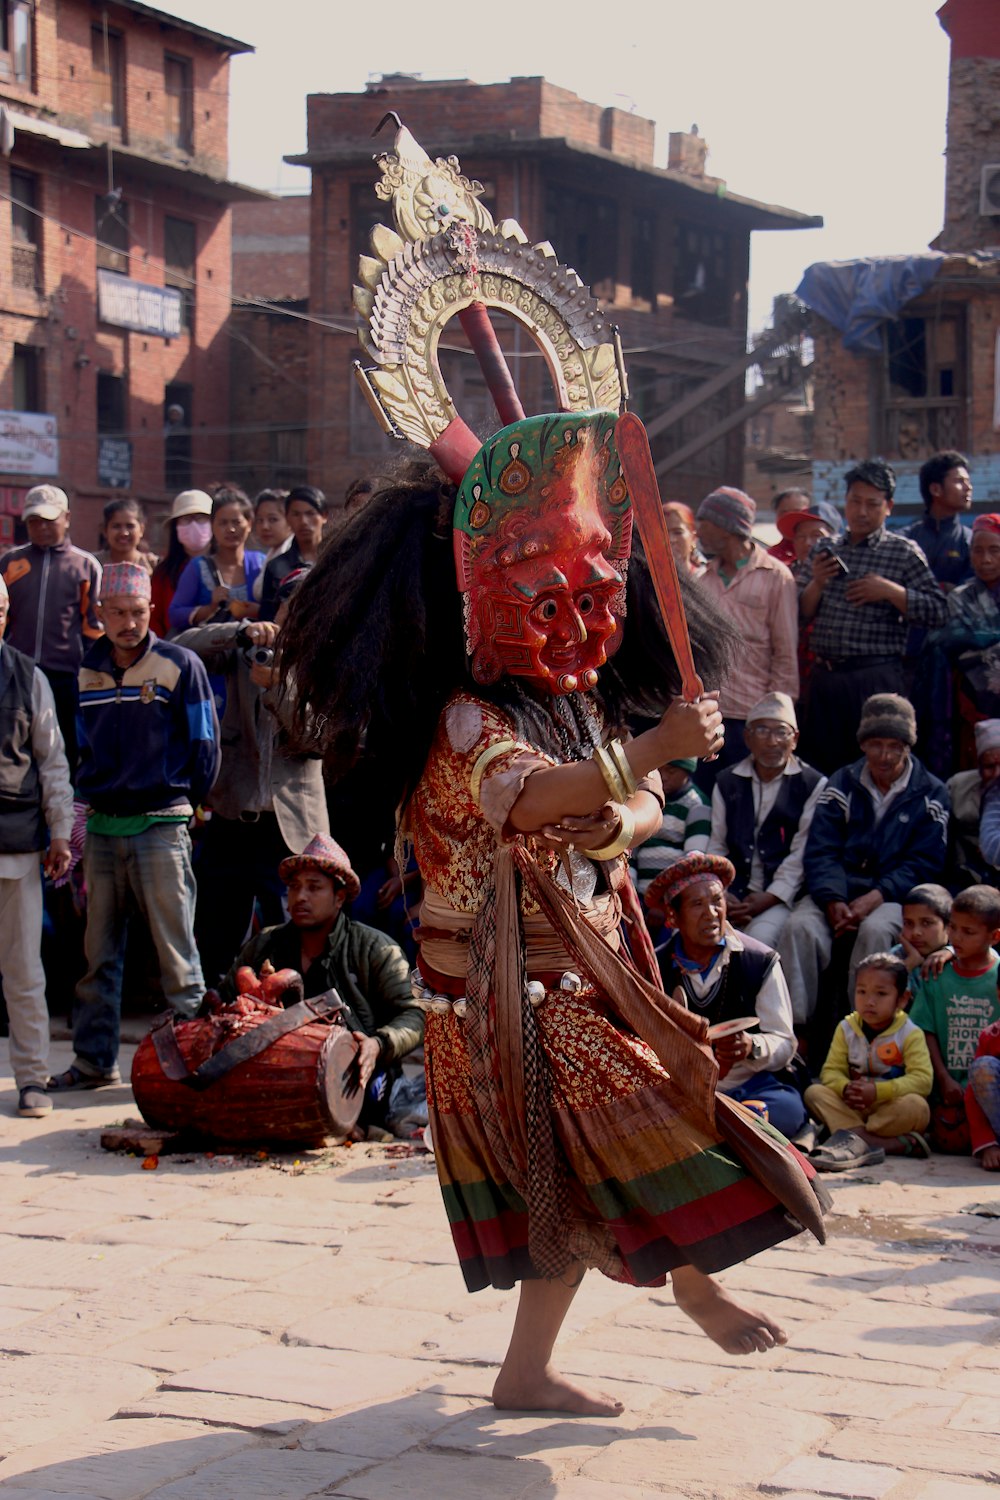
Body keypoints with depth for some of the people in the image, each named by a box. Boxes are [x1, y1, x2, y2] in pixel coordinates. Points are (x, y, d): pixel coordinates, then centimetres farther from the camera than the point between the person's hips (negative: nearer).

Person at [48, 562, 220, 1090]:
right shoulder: (86, 671, 10)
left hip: (160, 824, -5)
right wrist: (86, 801, 13)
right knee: (98, 952, 8)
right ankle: (93, 1061, 16)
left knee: (175, 947, -4)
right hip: (102, 826, 5)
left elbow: (204, 745, 1)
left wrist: (183, 801, 6)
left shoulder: (180, 665, -3)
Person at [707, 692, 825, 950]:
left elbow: (802, 853, -3)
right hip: (732, 897, 3)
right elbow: (716, 846, 14)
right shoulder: (727, 782, 17)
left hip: (780, 897, -3)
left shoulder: (813, 784, 4)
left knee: (759, 939, -32)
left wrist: (768, 898, -13)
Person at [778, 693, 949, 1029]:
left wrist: (875, 898, -18)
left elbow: (923, 864, -2)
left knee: (875, 930, -36)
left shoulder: (931, 795, 5)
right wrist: (833, 901, -17)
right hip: (838, 891, 2)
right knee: (800, 927, -29)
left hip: (894, 897, -2)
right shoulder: (841, 784, 11)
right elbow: (820, 851, 3)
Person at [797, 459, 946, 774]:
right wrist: (816, 583, -4)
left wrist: (890, 591, -14)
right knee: (819, 764, 7)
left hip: (876, 677, -4)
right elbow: (802, 614, 14)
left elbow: (937, 611, -4)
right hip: (824, 675, 4)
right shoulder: (826, 552, 15)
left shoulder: (904, 552, 2)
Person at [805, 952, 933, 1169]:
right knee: (814, 1092, -20)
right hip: (853, 1108, 4)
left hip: (892, 1107, -3)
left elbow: (922, 1079, -18)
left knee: (916, 1106, -34)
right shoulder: (846, 1029, 6)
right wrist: (845, 1088, -25)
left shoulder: (910, 1034, -6)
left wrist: (878, 1091, -29)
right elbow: (831, 1070, 0)